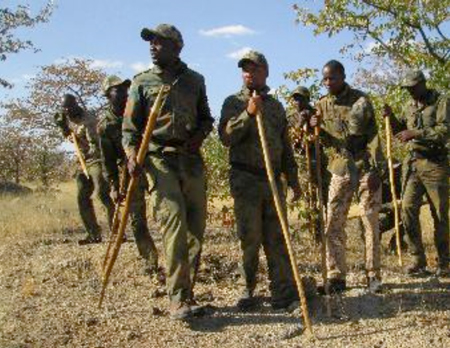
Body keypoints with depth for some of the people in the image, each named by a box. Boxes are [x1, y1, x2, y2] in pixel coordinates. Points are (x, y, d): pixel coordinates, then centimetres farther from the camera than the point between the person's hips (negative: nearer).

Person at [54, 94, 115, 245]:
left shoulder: (88, 121, -17)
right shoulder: (69, 120, 10)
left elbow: (95, 143, -22)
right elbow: (68, 135, 24)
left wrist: (91, 152, -38)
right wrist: (61, 124, 7)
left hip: (96, 161, -9)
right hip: (84, 162, 9)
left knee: (102, 194, -17)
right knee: (82, 197, 6)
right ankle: (94, 234, 11)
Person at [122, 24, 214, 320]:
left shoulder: (195, 80, 16)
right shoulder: (142, 82, 8)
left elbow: (206, 117, 23)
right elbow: (130, 126, 4)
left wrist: (201, 134, 0)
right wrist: (132, 154, -14)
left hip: (192, 159, 4)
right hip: (160, 159, -3)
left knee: (196, 227, 3)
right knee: (174, 223, -17)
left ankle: (188, 291, 16)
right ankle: (178, 298, -13)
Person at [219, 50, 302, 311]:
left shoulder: (276, 105, 17)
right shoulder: (234, 102, 4)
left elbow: (286, 147, 20)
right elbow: (226, 137, -9)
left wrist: (293, 180, 16)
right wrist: (248, 114, -19)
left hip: (273, 179, 4)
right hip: (246, 180, -3)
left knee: (277, 238, 2)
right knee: (250, 238, -1)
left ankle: (284, 292, 4)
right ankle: (248, 290, 12)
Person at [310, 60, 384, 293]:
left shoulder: (360, 99, -3)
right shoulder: (322, 104, 8)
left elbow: (372, 135, -7)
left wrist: (375, 170, -15)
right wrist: (315, 128, -9)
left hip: (365, 168, -3)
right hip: (340, 169, 4)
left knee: (371, 223, 2)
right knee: (333, 224, -1)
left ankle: (373, 274, 11)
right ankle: (336, 277, 6)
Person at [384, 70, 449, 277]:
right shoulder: (411, 107, 16)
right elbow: (401, 132, 22)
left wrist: (416, 133, -24)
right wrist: (392, 118, 4)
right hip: (413, 162, 5)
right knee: (408, 209, -5)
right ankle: (418, 260, 3)